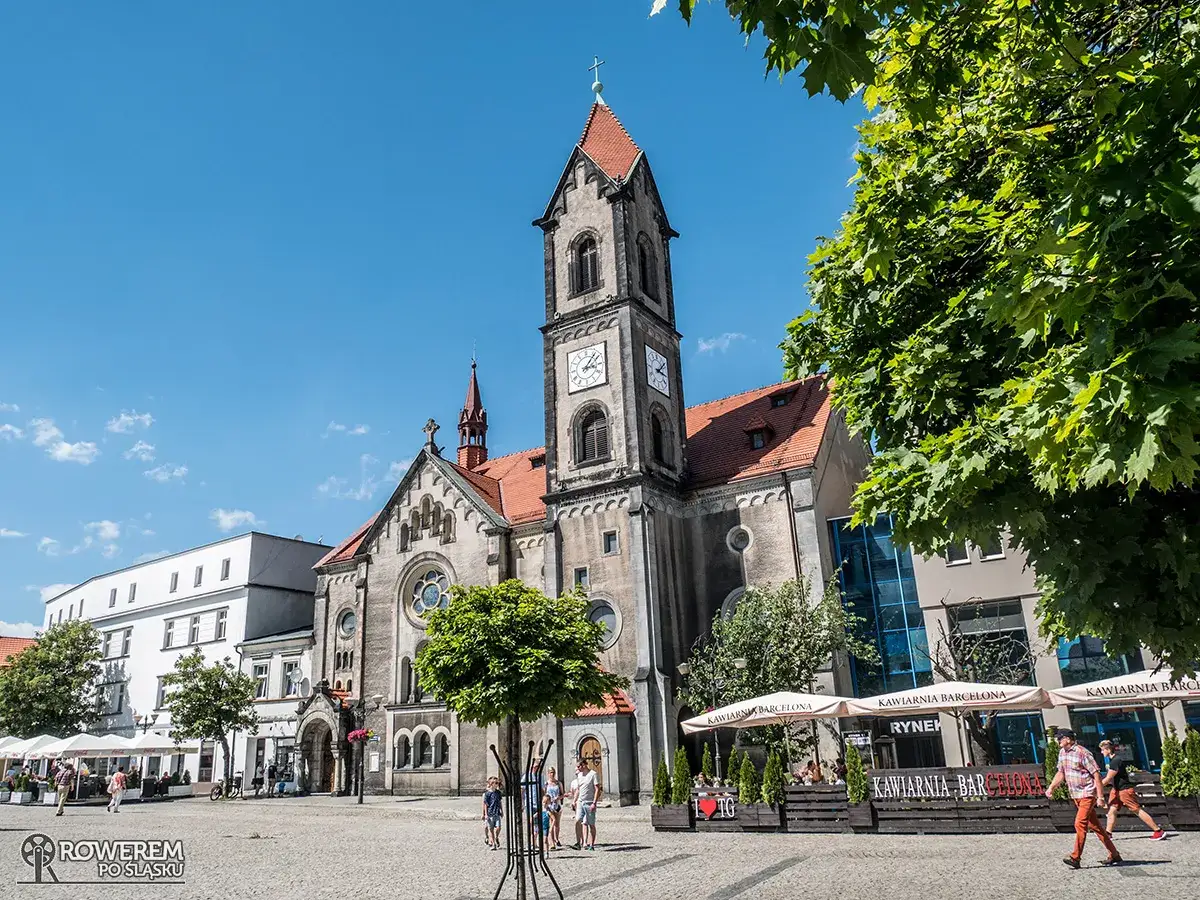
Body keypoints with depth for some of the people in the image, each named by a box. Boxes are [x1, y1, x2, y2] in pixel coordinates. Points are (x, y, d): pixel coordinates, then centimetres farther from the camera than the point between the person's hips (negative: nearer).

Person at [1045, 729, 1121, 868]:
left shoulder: (1083, 753, -17)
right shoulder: (1062, 753, 9)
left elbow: (1096, 775, -17)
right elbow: (1061, 773, 19)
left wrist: (1100, 797, -19)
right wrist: (1051, 788, 8)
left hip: (1088, 794, -8)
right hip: (1075, 795, 8)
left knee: (1080, 823, -15)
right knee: (1094, 825, 13)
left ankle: (1075, 858, -16)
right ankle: (1114, 856, 23)